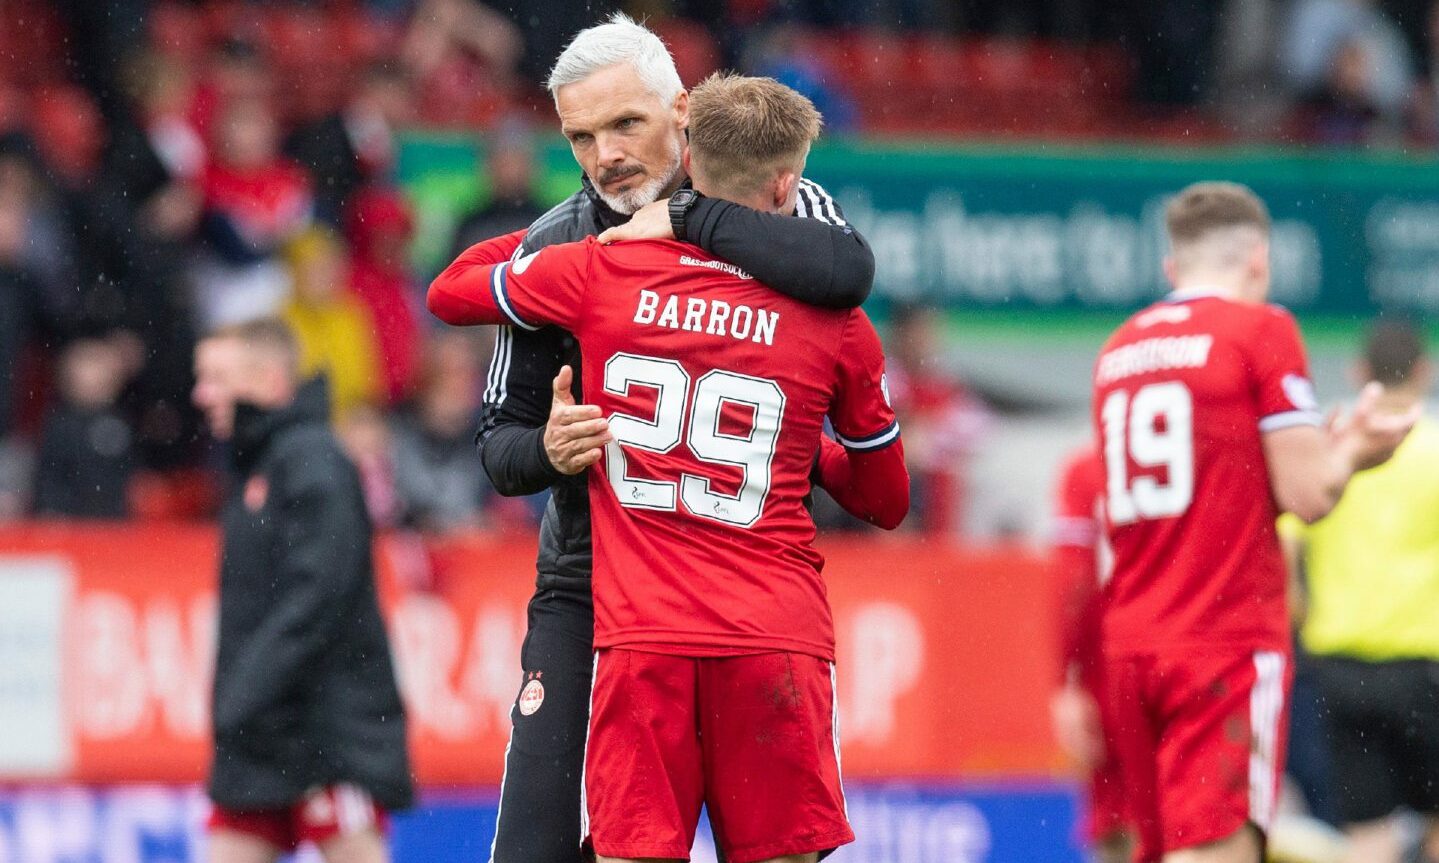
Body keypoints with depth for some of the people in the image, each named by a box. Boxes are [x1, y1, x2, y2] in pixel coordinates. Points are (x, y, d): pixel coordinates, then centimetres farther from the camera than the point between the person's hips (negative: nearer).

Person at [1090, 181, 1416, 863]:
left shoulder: (1119, 348, 15)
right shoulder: (1262, 330, -4)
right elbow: (1307, 495, -8)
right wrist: (1353, 451, 12)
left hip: (1129, 650, 6)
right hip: (1230, 644, -6)